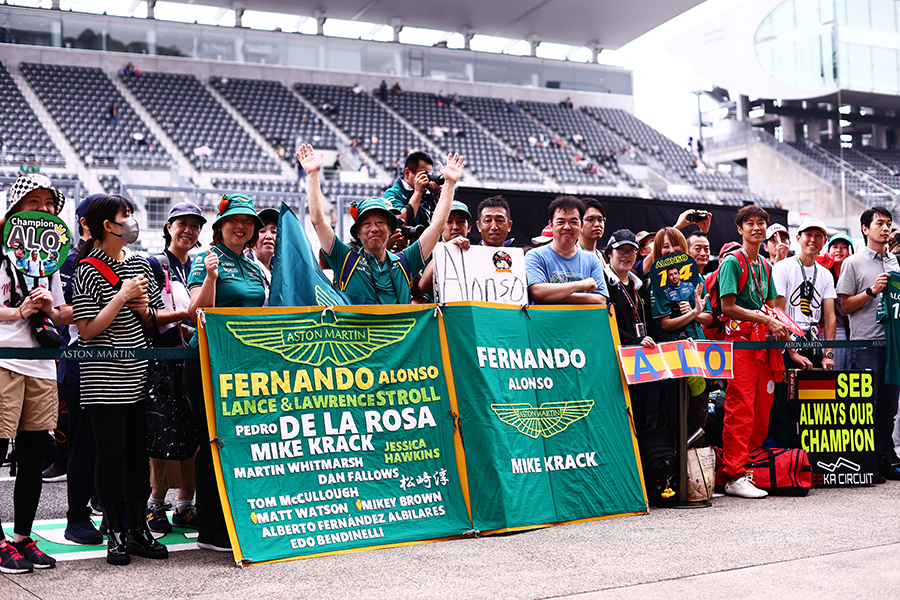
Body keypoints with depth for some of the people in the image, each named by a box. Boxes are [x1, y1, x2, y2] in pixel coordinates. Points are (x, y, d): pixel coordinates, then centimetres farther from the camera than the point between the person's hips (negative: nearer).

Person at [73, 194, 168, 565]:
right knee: (111, 454, -1)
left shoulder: (138, 264, 12)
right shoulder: (89, 270, -7)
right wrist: (122, 296, -15)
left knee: (139, 453, 8)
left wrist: (144, 309, -3)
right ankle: (115, 535, 9)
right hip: (104, 379, -6)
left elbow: (155, 321, 18)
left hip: (139, 377, 6)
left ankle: (138, 530, 17)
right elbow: (87, 329, -13)